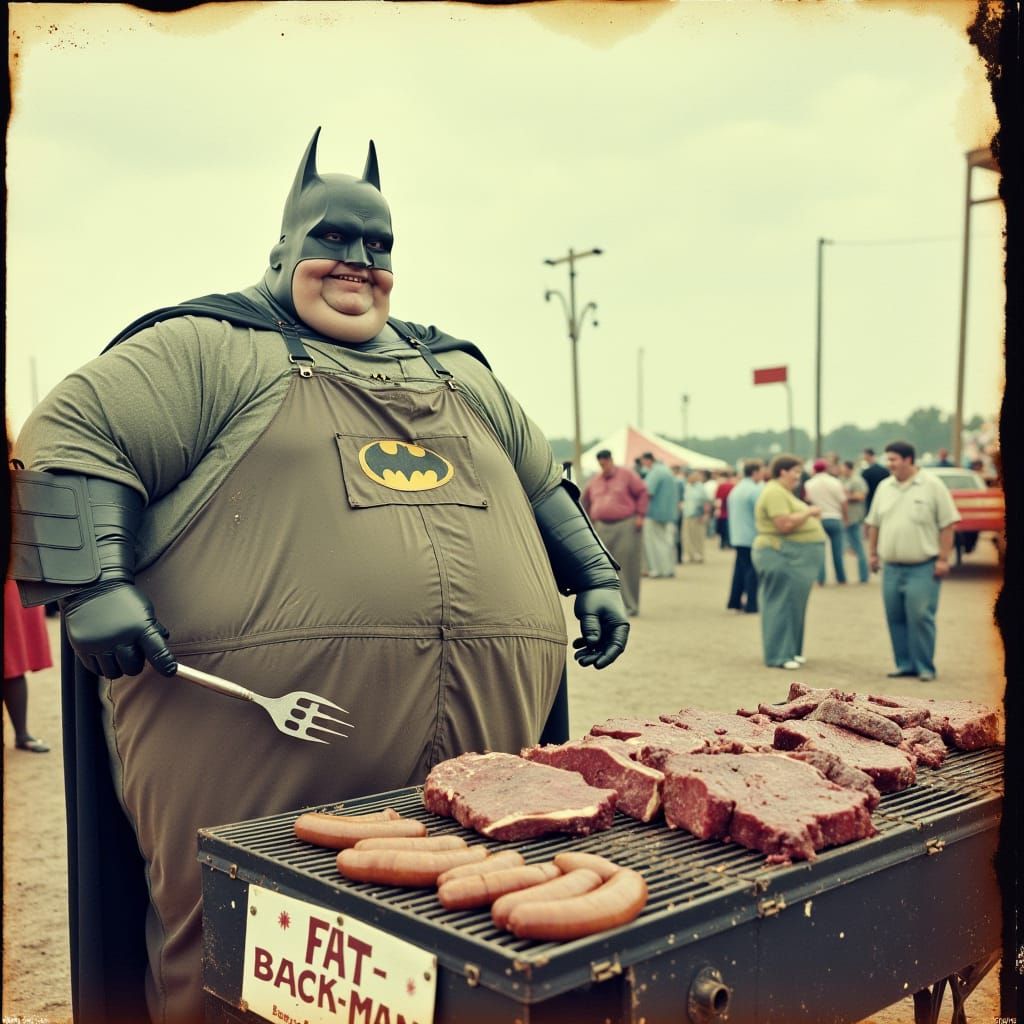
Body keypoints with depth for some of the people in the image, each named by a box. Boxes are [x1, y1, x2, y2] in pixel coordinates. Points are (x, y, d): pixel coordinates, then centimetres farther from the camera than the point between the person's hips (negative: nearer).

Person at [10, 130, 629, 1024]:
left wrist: (596, 575, 23)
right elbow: (73, 438, -3)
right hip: (259, 732, -4)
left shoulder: (462, 373, 24)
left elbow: (544, 488, 32)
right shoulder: (209, 349, 5)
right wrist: (94, 583, -15)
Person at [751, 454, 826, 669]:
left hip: (794, 558, 11)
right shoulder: (775, 492, -15)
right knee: (782, 604, -7)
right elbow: (784, 524, -24)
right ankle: (779, 656, -4)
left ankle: (790, 651, 20)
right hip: (782, 556, -11)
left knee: (793, 604, 13)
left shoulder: (784, 492, 19)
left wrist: (812, 516, 12)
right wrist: (809, 512, -14)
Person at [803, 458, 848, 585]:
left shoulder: (809, 484, -1)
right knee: (837, 551, 7)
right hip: (835, 519, 0)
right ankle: (841, 578, 16)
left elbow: (807, 502, 3)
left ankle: (821, 579, 2)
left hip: (817, 519, 0)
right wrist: (845, 519, 10)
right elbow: (843, 503, -1)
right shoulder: (835, 482, -3)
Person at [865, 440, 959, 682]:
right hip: (891, 567, 5)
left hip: (923, 568, -5)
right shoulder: (884, 487, 11)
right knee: (896, 618, 7)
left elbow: (947, 525, -6)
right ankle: (905, 664, 17)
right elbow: (874, 523, 17)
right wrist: (872, 553, 14)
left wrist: (943, 559, -10)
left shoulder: (932, 486, -5)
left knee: (921, 617, -7)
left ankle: (925, 667, 3)